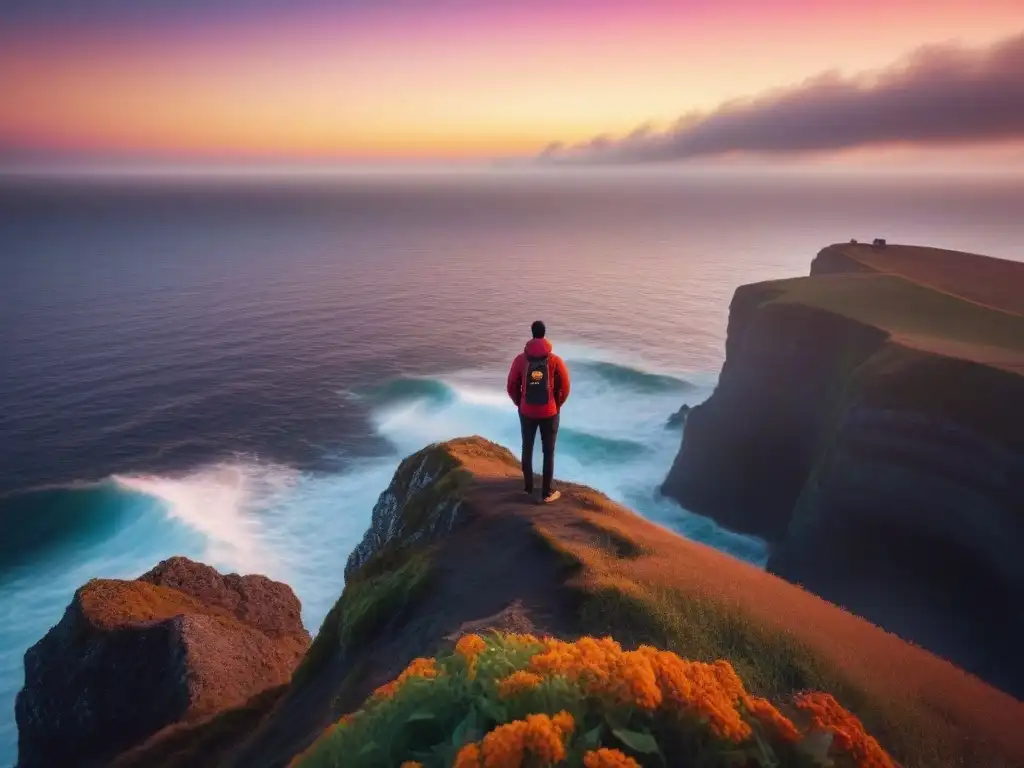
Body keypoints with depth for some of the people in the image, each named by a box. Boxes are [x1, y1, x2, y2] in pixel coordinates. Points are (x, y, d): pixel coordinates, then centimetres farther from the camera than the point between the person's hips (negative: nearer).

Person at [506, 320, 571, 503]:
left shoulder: (520, 359, -9)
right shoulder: (555, 360, -12)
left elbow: (511, 387, -3)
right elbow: (564, 388, -8)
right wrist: (557, 405, 10)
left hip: (526, 412, 2)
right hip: (549, 413, -1)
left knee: (527, 448, 19)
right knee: (549, 452, 10)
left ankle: (528, 487, 32)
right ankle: (547, 492, 15)